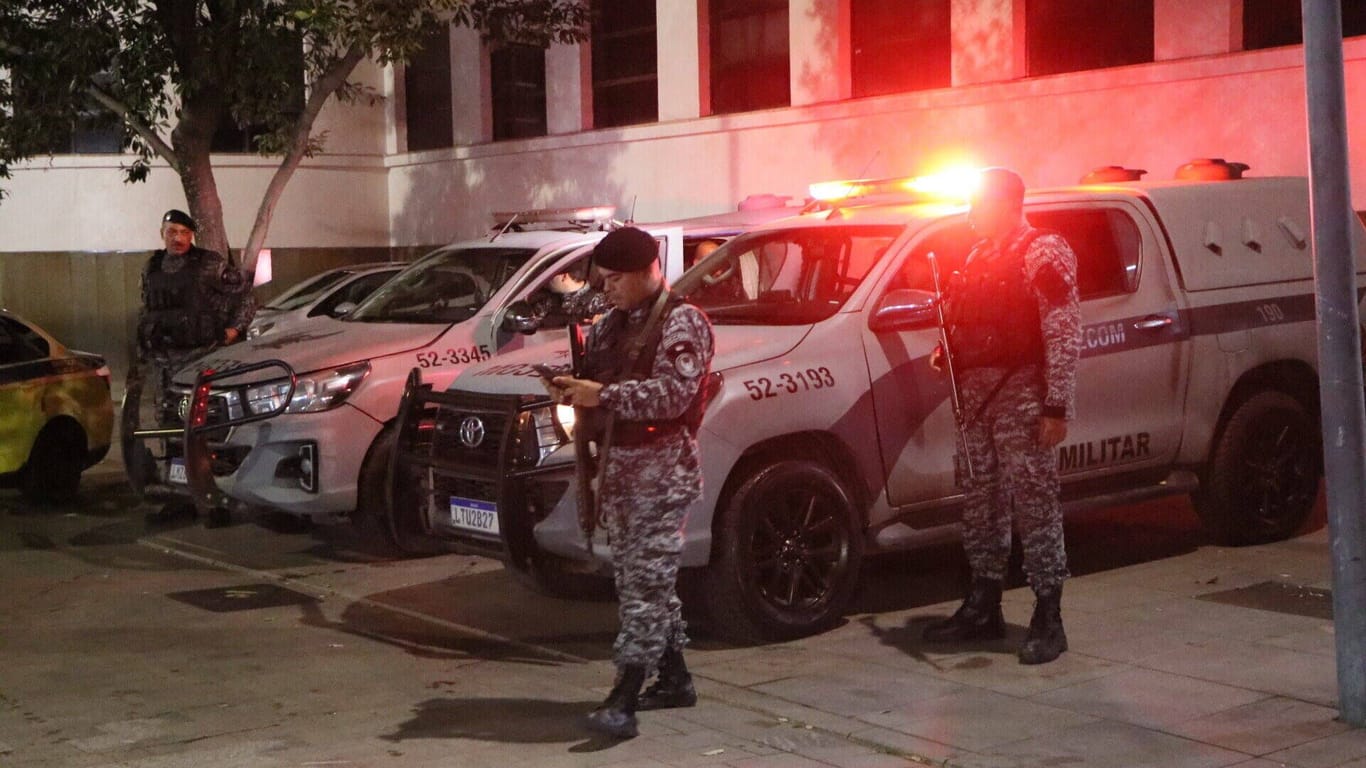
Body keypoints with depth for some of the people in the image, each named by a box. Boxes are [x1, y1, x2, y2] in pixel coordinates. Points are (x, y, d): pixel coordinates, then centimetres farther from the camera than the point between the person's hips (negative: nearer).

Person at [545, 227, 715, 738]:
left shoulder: (682, 323, -8)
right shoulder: (610, 325, 16)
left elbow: (672, 394, -19)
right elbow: (592, 373, 22)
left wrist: (602, 395, -22)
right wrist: (570, 388, -2)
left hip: (663, 470, -8)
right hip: (617, 466, 8)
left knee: (645, 579, -11)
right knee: (636, 576, 12)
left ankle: (623, 700, -16)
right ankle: (675, 679, 24)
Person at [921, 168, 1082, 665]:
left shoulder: (1043, 252, -8)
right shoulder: (981, 254, 18)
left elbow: (1064, 335, -15)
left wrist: (1057, 407, -20)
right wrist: (947, 353, 8)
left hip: (1022, 397, -9)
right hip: (975, 395, 9)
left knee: (1035, 505, -5)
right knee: (980, 503, 14)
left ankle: (1048, 621, 0)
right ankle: (982, 609, 24)